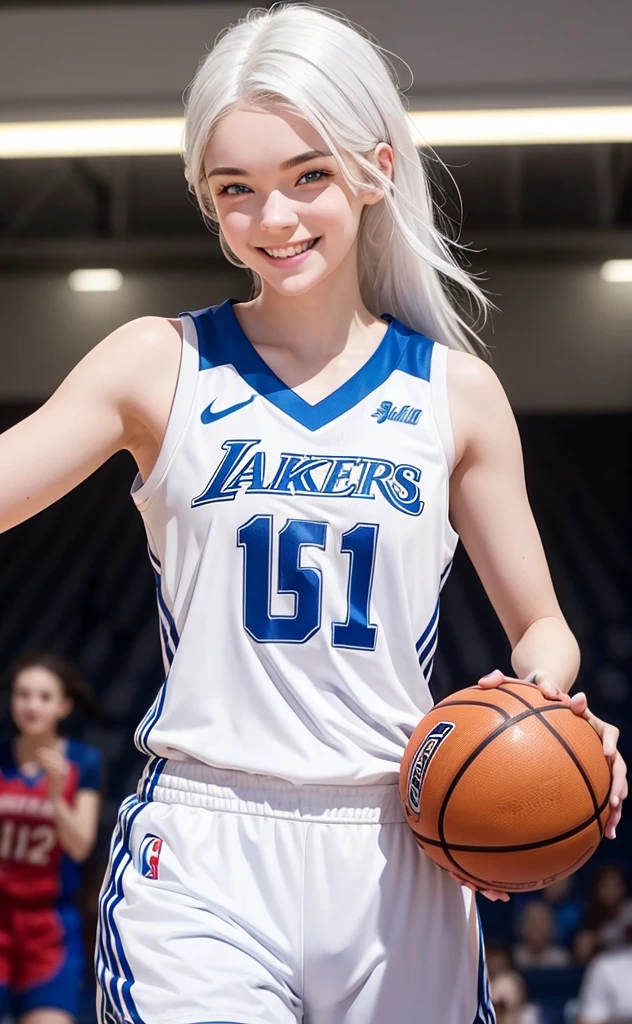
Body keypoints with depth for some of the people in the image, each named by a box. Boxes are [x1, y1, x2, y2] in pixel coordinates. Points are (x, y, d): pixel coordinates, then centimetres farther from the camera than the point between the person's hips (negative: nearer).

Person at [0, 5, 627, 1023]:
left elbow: (539, 624, 12)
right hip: (200, 858, -2)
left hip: (398, 861, 2)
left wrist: (548, 702, -8)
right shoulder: (159, 365, 3)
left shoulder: (456, 391, 6)